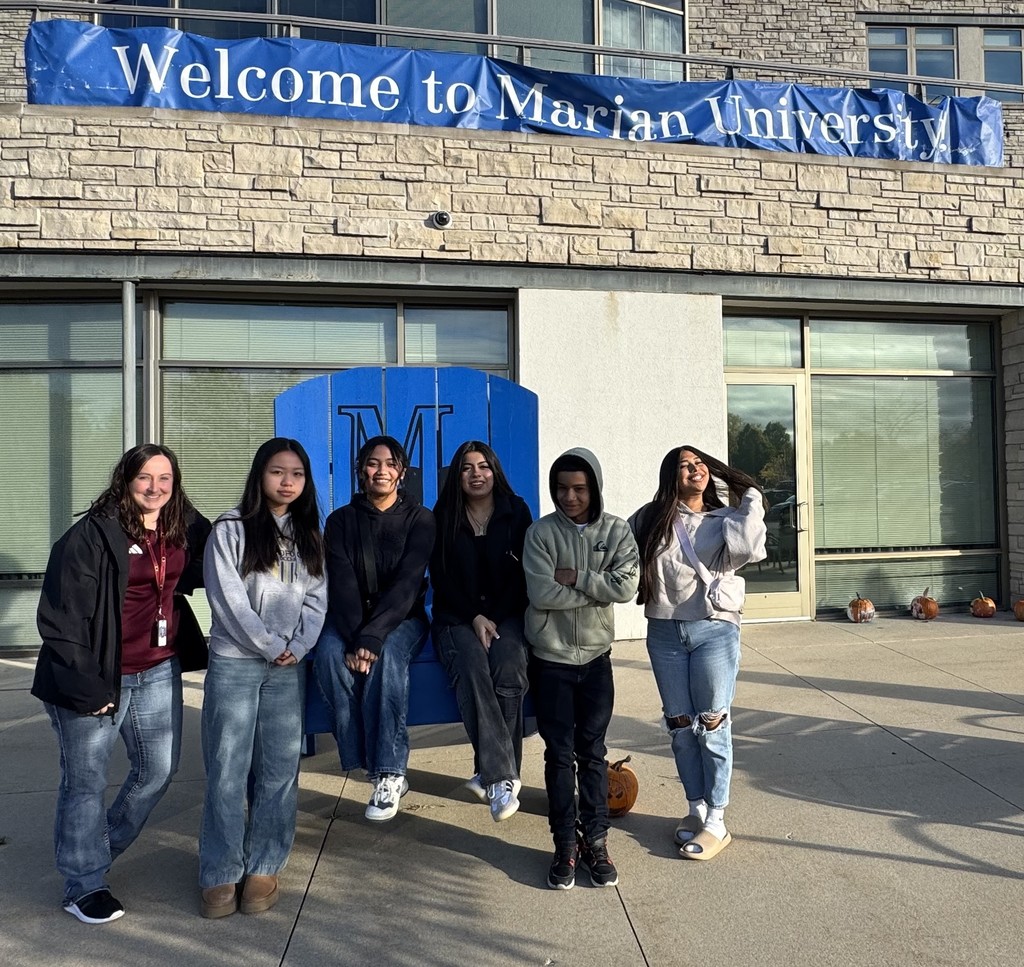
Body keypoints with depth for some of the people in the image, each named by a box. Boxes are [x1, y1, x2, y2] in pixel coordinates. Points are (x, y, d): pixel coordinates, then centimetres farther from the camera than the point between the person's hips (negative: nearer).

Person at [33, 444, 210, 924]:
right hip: (97, 679, -6)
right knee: (86, 781, 8)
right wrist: (85, 686, -16)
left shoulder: (183, 530, 2)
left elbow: (199, 574, 22)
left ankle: (100, 849, 41)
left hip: (158, 673, 6)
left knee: (159, 769, 16)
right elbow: (60, 615, -15)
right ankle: (84, 885, 27)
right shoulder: (92, 535, -15)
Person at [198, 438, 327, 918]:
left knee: (279, 771, 6)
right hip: (234, 663, -3)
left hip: (289, 667, 3)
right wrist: (270, 646, -9)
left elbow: (316, 598, 6)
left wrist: (297, 646, -8)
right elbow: (227, 598, -9)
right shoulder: (230, 529, -1)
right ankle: (220, 874, 14)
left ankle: (264, 867, 19)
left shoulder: (308, 536, 12)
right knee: (228, 771, 1)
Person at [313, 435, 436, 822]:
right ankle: (372, 764, -20)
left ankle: (389, 772, -24)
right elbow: (342, 585, -10)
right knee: (329, 653, -29)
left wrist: (372, 637, -29)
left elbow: (407, 583, -15)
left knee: (386, 655, -33)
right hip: (350, 618, 2)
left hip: (402, 618, -2)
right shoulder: (341, 520, 3)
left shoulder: (420, 519, -3)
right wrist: (354, 638, -27)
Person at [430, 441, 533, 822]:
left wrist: (495, 619, -9)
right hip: (458, 618, 0)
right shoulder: (443, 517, 8)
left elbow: (523, 575, 2)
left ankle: (491, 774, -21)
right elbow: (442, 579, 3)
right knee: (472, 667, -31)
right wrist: (475, 617, -9)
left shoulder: (516, 512, 7)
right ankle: (502, 776, -35)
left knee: (508, 669, -31)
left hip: (506, 615, 0)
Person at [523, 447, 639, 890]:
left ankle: (595, 841, 22)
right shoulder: (541, 532, -6)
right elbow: (541, 594, -17)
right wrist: (597, 589, -14)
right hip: (550, 658, -1)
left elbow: (626, 587, -15)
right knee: (559, 754, 7)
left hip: (595, 657, 1)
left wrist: (576, 578, -17)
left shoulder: (616, 530, -1)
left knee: (592, 752, 10)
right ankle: (565, 845, 18)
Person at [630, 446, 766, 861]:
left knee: (712, 728, 4)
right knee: (680, 727, 12)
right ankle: (697, 809, 29)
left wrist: (751, 497, -9)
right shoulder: (650, 519, 5)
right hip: (664, 633, 2)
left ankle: (716, 822, 17)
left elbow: (749, 548, -17)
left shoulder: (726, 519, 2)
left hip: (714, 631, -2)